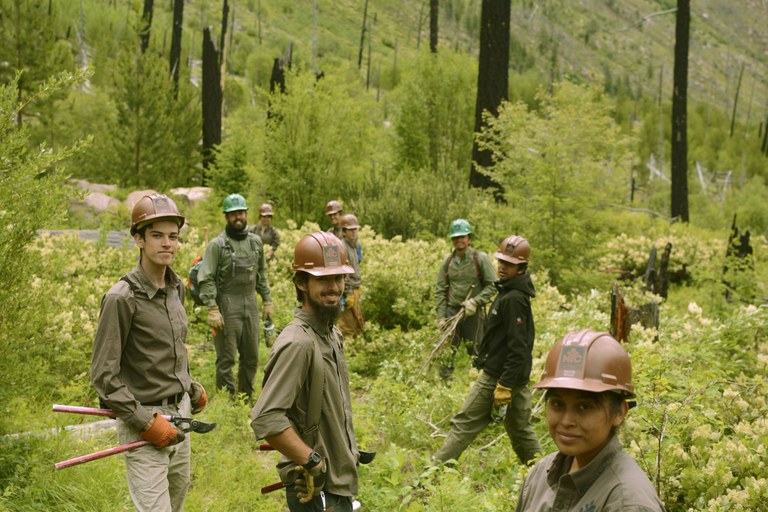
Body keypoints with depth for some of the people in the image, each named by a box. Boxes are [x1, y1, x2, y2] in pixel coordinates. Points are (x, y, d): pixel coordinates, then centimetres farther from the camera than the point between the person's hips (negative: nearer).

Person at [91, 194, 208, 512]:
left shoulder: (176, 287, 6)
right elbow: (104, 376, -16)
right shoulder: (121, 298, -17)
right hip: (143, 418, -8)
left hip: (179, 412, 8)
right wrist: (146, 422, -19)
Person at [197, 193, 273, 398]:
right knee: (226, 358, -1)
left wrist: (267, 300, 13)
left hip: (251, 306, 5)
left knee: (251, 357, 11)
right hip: (227, 306, -5)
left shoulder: (255, 242, 11)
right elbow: (206, 279, -11)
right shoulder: (217, 245, -7)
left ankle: (246, 397, 24)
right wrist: (212, 309, -18)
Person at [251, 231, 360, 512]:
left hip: (339, 476, 9)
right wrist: (313, 462, -25)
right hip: (313, 487, -9)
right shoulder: (297, 343, -23)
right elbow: (265, 418, -31)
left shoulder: (332, 334, 7)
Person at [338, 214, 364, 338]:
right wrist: (348, 294, -20)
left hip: (355, 289, 9)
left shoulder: (356, 244, 11)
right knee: (348, 326, -5)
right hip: (348, 290, -9)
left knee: (359, 324, 16)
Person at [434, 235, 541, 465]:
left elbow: (518, 347, -23)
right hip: (517, 377, 10)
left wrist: (504, 385, -24)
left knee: (465, 423, -2)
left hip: (499, 376, -10)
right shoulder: (510, 293, 11)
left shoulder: (513, 299, -20)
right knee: (520, 429, 15)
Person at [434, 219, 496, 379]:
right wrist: (441, 316, 0)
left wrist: (475, 302, -16)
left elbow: (492, 285, -4)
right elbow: (440, 289, 8)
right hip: (452, 311, 3)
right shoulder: (448, 261, 6)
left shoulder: (480, 258, -4)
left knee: (477, 353, 3)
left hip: (473, 313, -3)